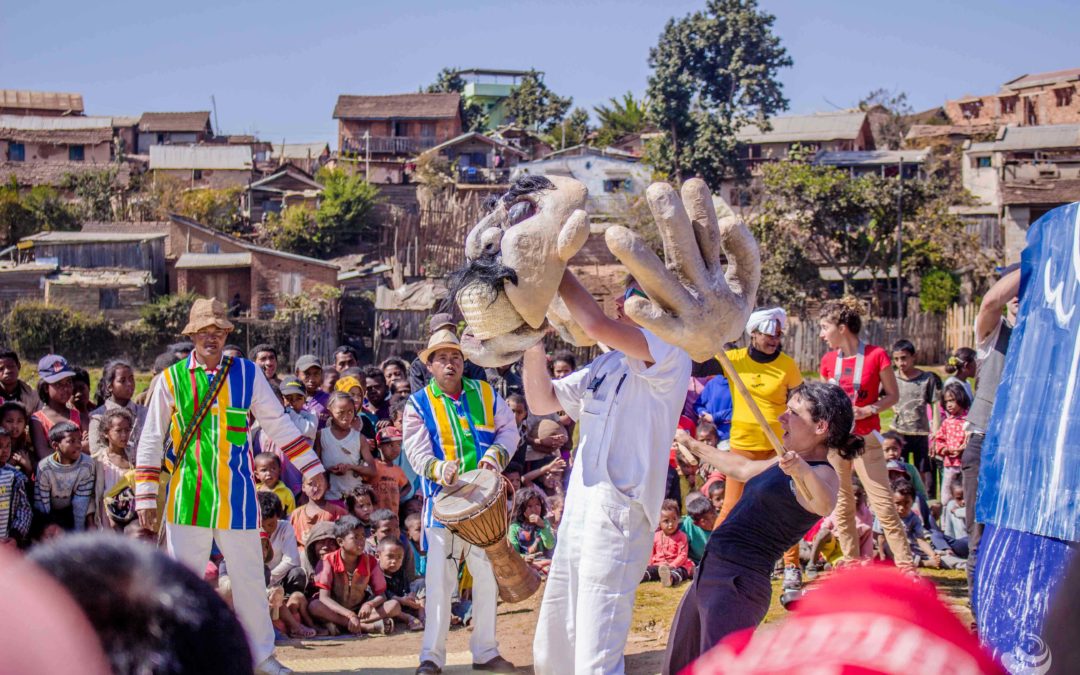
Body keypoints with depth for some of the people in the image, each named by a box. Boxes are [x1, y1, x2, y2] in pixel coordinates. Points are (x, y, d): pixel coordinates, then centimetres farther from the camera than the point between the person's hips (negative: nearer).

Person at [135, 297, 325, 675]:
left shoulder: (248, 374, 4)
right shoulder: (171, 380, 2)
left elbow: (278, 425, 9)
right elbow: (151, 442, 6)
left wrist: (311, 470, 4)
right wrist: (146, 498, 2)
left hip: (237, 495, 1)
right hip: (187, 498, -1)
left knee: (249, 576, 8)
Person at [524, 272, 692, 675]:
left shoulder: (670, 356, -9)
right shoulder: (608, 363, 18)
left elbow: (597, 326, -24)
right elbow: (542, 402, 19)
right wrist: (534, 344, 4)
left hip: (619, 517, -9)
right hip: (579, 513, 9)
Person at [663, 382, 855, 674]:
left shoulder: (823, 475, -11)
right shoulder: (784, 464, 19)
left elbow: (824, 505, -35)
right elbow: (742, 468, 39)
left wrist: (802, 472, -55)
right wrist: (693, 445, 50)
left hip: (738, 583, -10)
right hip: (710, 573, 10)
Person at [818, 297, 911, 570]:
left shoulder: (876, 355, -7)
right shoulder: (828, 360, 6)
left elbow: (892, 395, -1)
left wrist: (868, 410, -16)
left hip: (866, 440, -4)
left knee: (883, 503, -6)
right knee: (841, 505, 6)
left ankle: (904, 562, 0)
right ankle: (851, 562, 15)